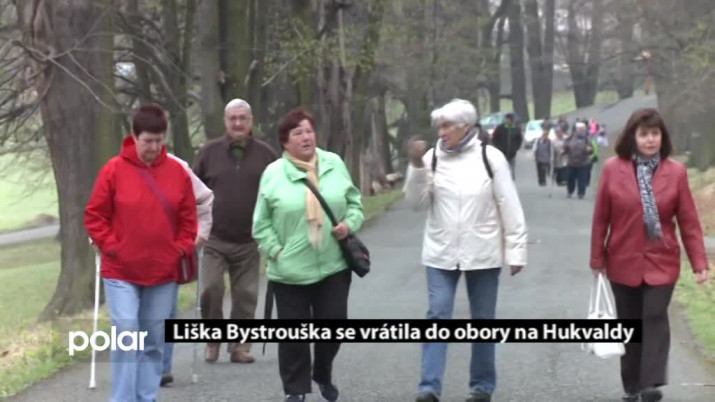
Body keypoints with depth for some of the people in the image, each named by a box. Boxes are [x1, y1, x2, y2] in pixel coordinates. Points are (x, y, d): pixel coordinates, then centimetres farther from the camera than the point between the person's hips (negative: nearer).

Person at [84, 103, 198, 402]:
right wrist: (110, 247, -9)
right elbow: (94, 216, -1)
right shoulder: (114, 170, -6)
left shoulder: (177, 172, 2)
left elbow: (188, 218, 10)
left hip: (164, 272, 3)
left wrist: (183, 249, -1)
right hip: (121, 271, -3)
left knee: (155, 341, 9)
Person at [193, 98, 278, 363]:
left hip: (249, 242, 1)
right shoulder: (209, 152, 3)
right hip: (214, 239, -1)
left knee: (245, 295, 3)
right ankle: (213, 341, 7)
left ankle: (240, 346, 13)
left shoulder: (265, 155, 3)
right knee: (211, 289, -11)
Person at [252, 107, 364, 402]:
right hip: (289, 270, -2)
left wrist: (350, 223, -7)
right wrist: (276, 251, -10)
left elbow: (354, 202, 12)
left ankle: (323, 375, 32)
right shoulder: (273, 174, -6)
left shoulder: (334, 164, 2)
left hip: (333, 266, 2)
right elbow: (262, 223, -1)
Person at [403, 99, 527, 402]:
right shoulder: (432, 157, 0)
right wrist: (417, 167, -16)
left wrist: (516, 251, -6)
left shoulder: (490, 157, -7)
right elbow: (418, 203, -3)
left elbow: (510, 207, -4)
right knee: (438, 316, -6)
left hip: (483, 253, -1)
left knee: (483, 320, 9)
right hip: (441, 253, 1)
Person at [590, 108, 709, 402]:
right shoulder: (613, 169, -5)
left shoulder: (675, 171, -5)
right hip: (623, 262, 1)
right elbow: (601, 218, 1)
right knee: (629, 324, 10)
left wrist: (699, 262, -8)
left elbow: (689, 221, -4)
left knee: (655, 319, -14)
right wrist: (597, 258, 2)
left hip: (661, 262, -1)